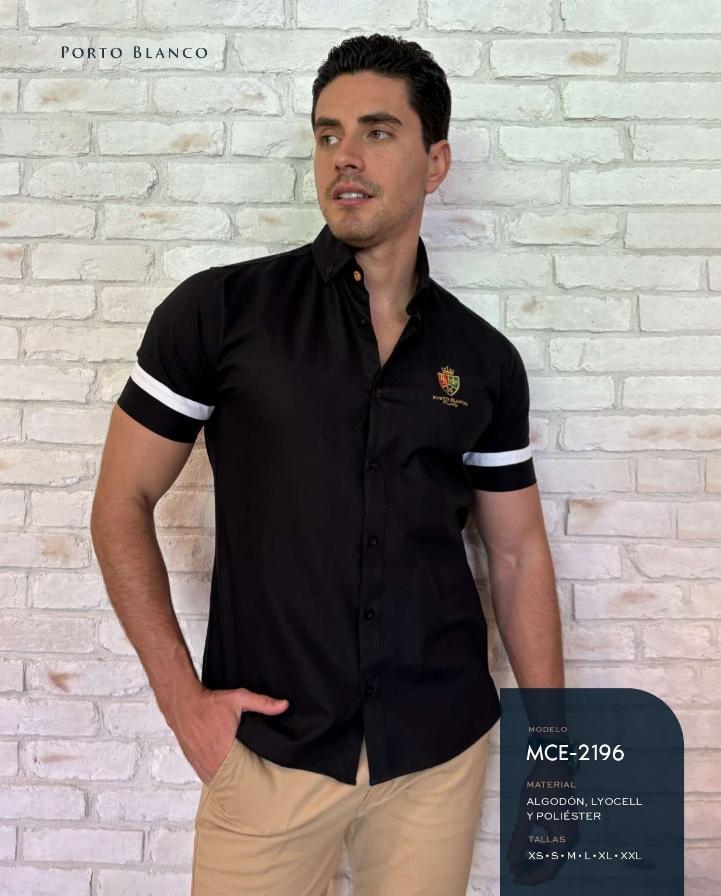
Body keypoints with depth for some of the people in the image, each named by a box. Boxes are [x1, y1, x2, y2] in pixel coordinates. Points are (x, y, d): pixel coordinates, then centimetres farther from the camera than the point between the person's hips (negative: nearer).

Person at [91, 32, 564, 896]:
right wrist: (182, 696, -8)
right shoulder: (219, 309, -6)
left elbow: (518, 551, 7)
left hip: (443, 748, 3)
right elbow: (123, 503, -2)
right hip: (269, 744, -2)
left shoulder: (485, 359, 1)